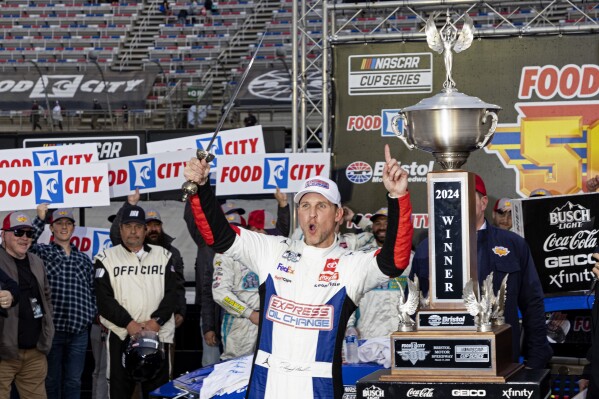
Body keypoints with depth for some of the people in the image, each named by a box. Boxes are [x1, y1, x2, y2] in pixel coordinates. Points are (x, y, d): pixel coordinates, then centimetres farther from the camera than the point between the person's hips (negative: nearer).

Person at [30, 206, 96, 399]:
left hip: (79, 331, 3)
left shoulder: (84, 259, 15)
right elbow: (27, 244, -18)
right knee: (52, 380, 4)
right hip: (52, 328, -3)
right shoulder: (42, 252, 4)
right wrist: (40, 219, -24)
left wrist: (92, 315, 5)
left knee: (74, 382, 6)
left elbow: (92, 291, 18)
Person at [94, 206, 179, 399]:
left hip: (158, 334, 2)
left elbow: (171, 294, 5)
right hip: (121, 335, -2)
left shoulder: (163, 256, 12)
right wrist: (128, 323, -15)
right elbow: (104, 298, -4)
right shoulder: (106, 258, 5)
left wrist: (157, 320, -11)